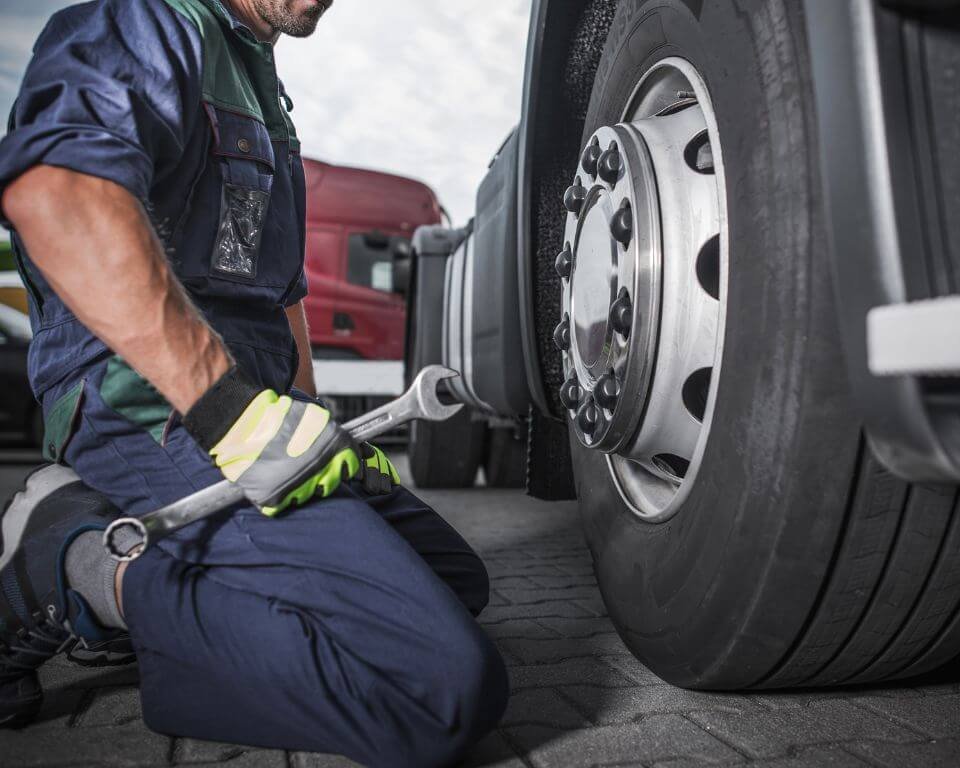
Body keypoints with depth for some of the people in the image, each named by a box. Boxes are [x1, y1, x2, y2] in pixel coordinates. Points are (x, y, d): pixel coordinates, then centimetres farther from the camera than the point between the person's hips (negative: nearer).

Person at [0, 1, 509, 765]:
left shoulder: (260, 84, 27)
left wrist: (307, 426, 21)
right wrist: (233, 413, -29)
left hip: (249, 406, 11)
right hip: (157, 415, -10)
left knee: (457, 581, 18)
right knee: (452, 687, -22)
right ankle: (79, 568, -10)